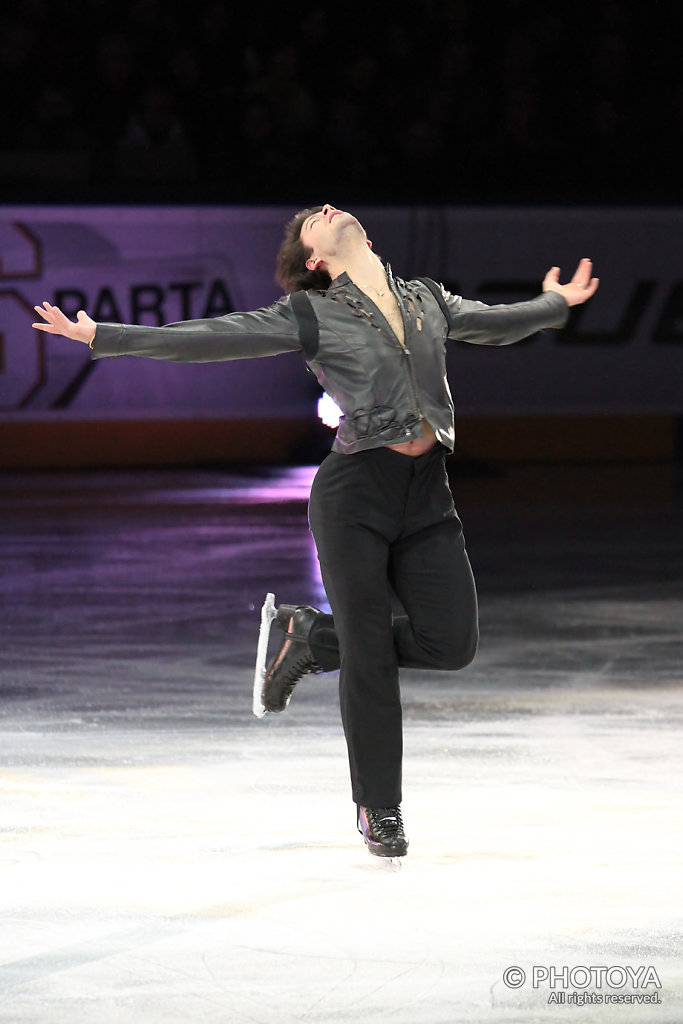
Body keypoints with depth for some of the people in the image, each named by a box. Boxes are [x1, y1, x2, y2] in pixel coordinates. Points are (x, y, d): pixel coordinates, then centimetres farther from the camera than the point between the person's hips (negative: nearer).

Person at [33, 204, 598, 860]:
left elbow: (494, 323, 32)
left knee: (450, 642, -5)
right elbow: (208, 339, -6)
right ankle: (378, 810, 14)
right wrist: (103, 337, -11)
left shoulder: (426, 300, 13)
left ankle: (312, 637, 20)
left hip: (426, 490, 4)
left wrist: (557, 303, 46)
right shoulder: (310, 315, -1)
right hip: (355, 491, -4)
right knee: (368, 657, -2)